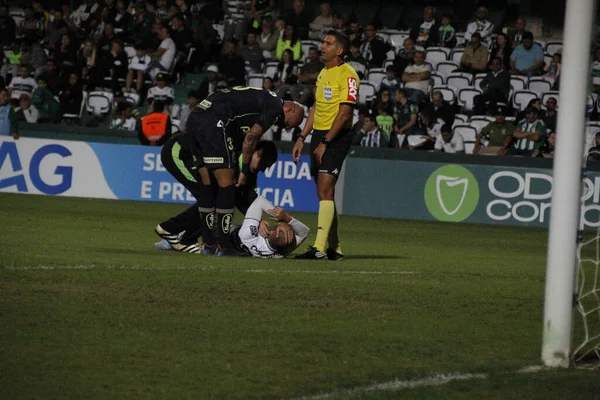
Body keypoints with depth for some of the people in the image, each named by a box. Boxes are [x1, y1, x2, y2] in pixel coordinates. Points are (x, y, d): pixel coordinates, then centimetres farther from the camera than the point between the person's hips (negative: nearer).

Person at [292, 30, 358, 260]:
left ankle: (319, 248, -22)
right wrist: (302, 138, 17)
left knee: (325, 190, -17)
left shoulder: (347, 75, -12)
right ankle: (334, 247, 17)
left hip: (336, 137, -9)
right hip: (319, 135, 9)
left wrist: (325, 143, -20)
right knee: (324, 193, 10)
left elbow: (344, 112, -18)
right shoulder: (323, 73, 16)